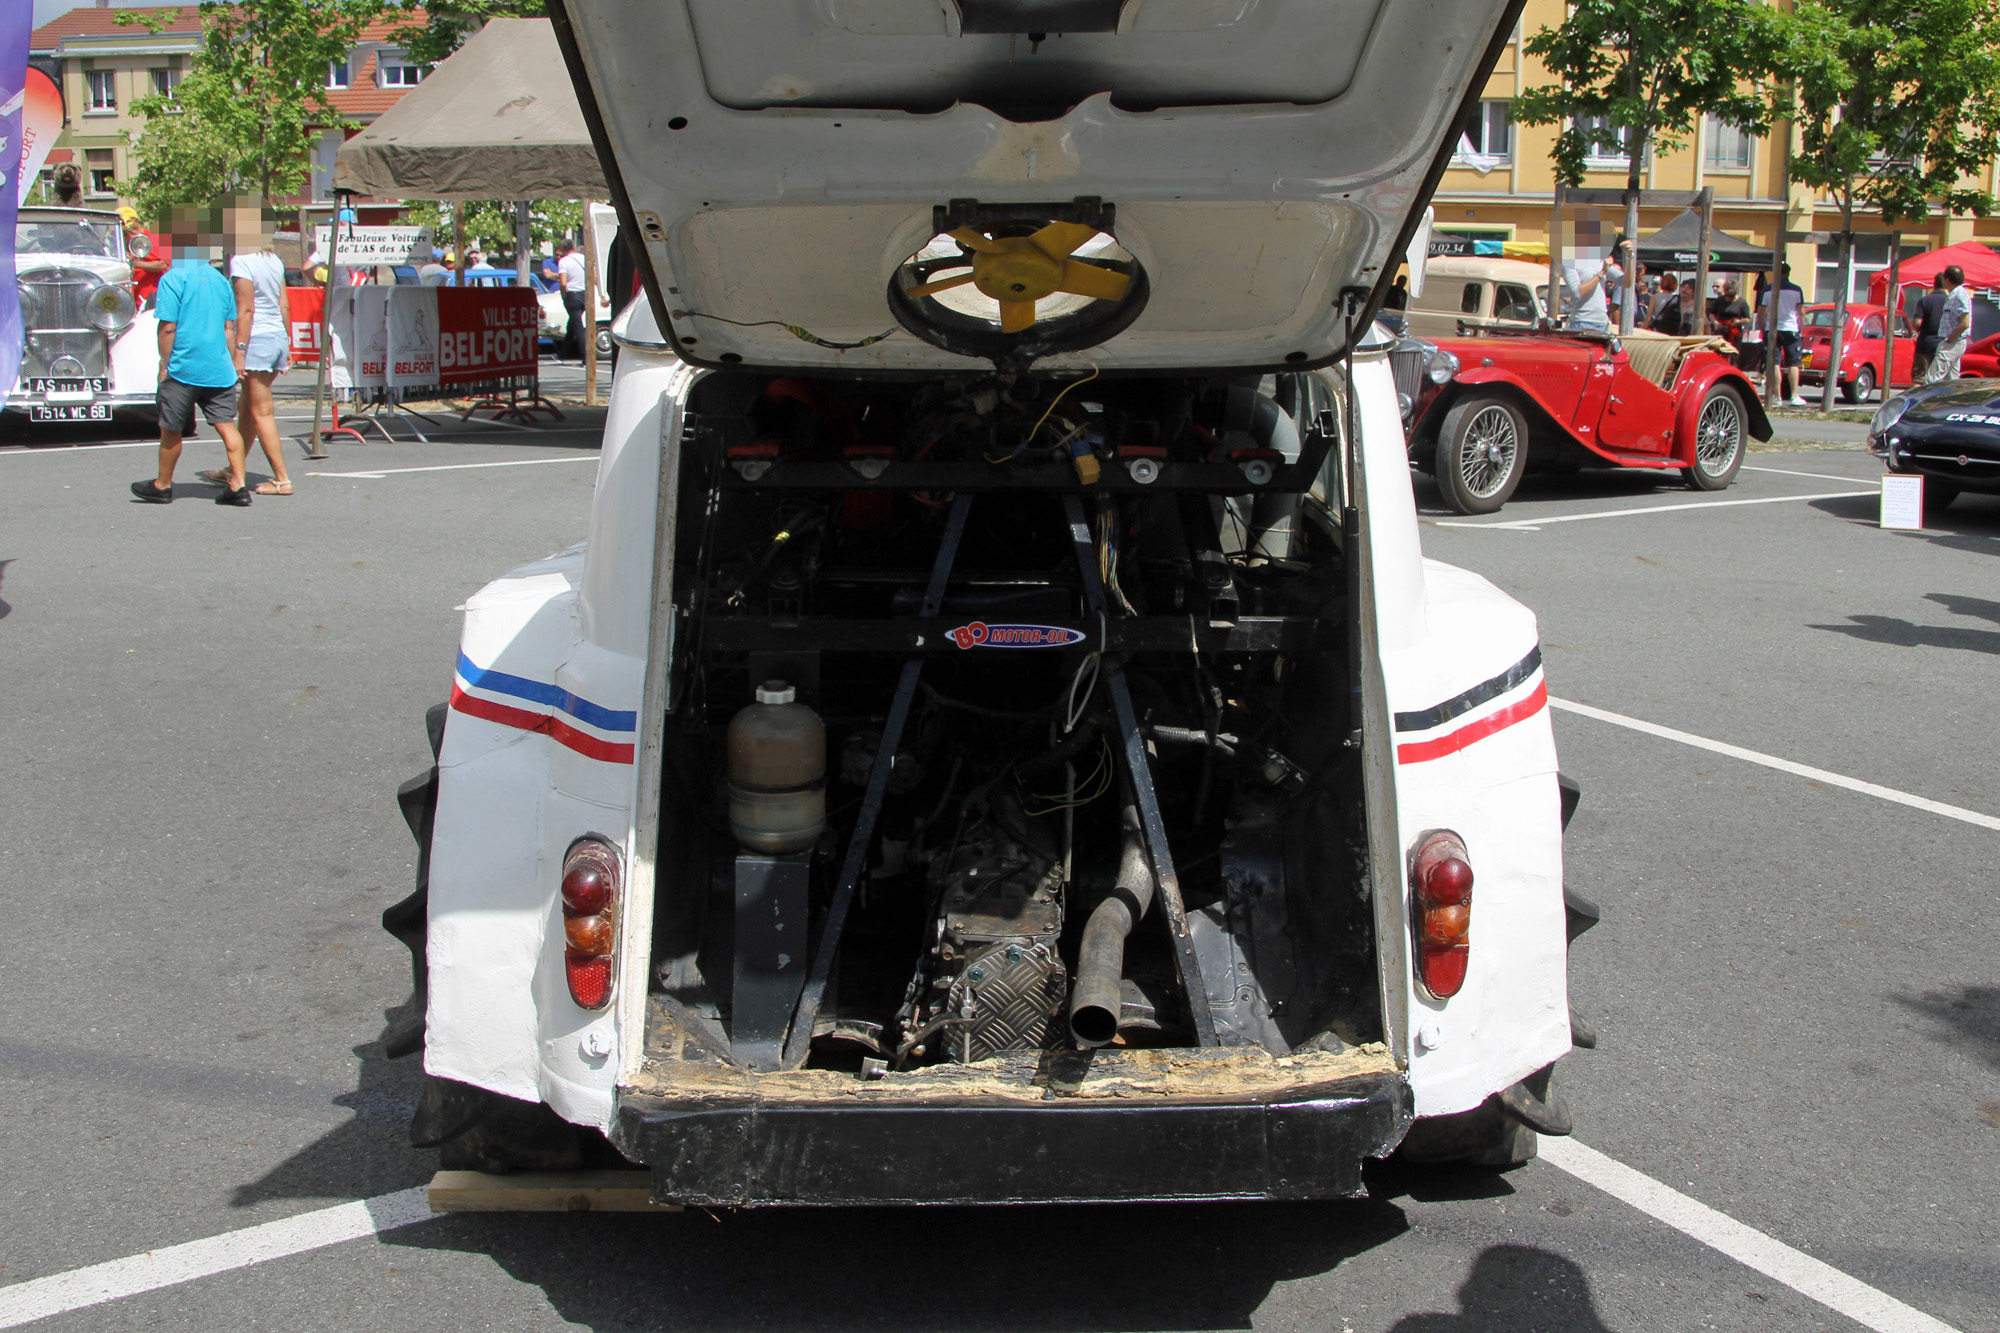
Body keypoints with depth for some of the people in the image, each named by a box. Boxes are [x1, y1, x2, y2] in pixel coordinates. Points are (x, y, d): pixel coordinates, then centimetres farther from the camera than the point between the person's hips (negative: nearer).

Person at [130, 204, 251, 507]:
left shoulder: (173, 279, -8)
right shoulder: (220, 279, 9)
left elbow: (168, 326, -11)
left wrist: (164, 364, -3)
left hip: (184, 368, -5)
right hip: (219, 368, 5)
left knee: (170, 429, 8)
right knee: (226, 425, 2)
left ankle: (163, 486, 20)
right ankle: (237, 485, -6)